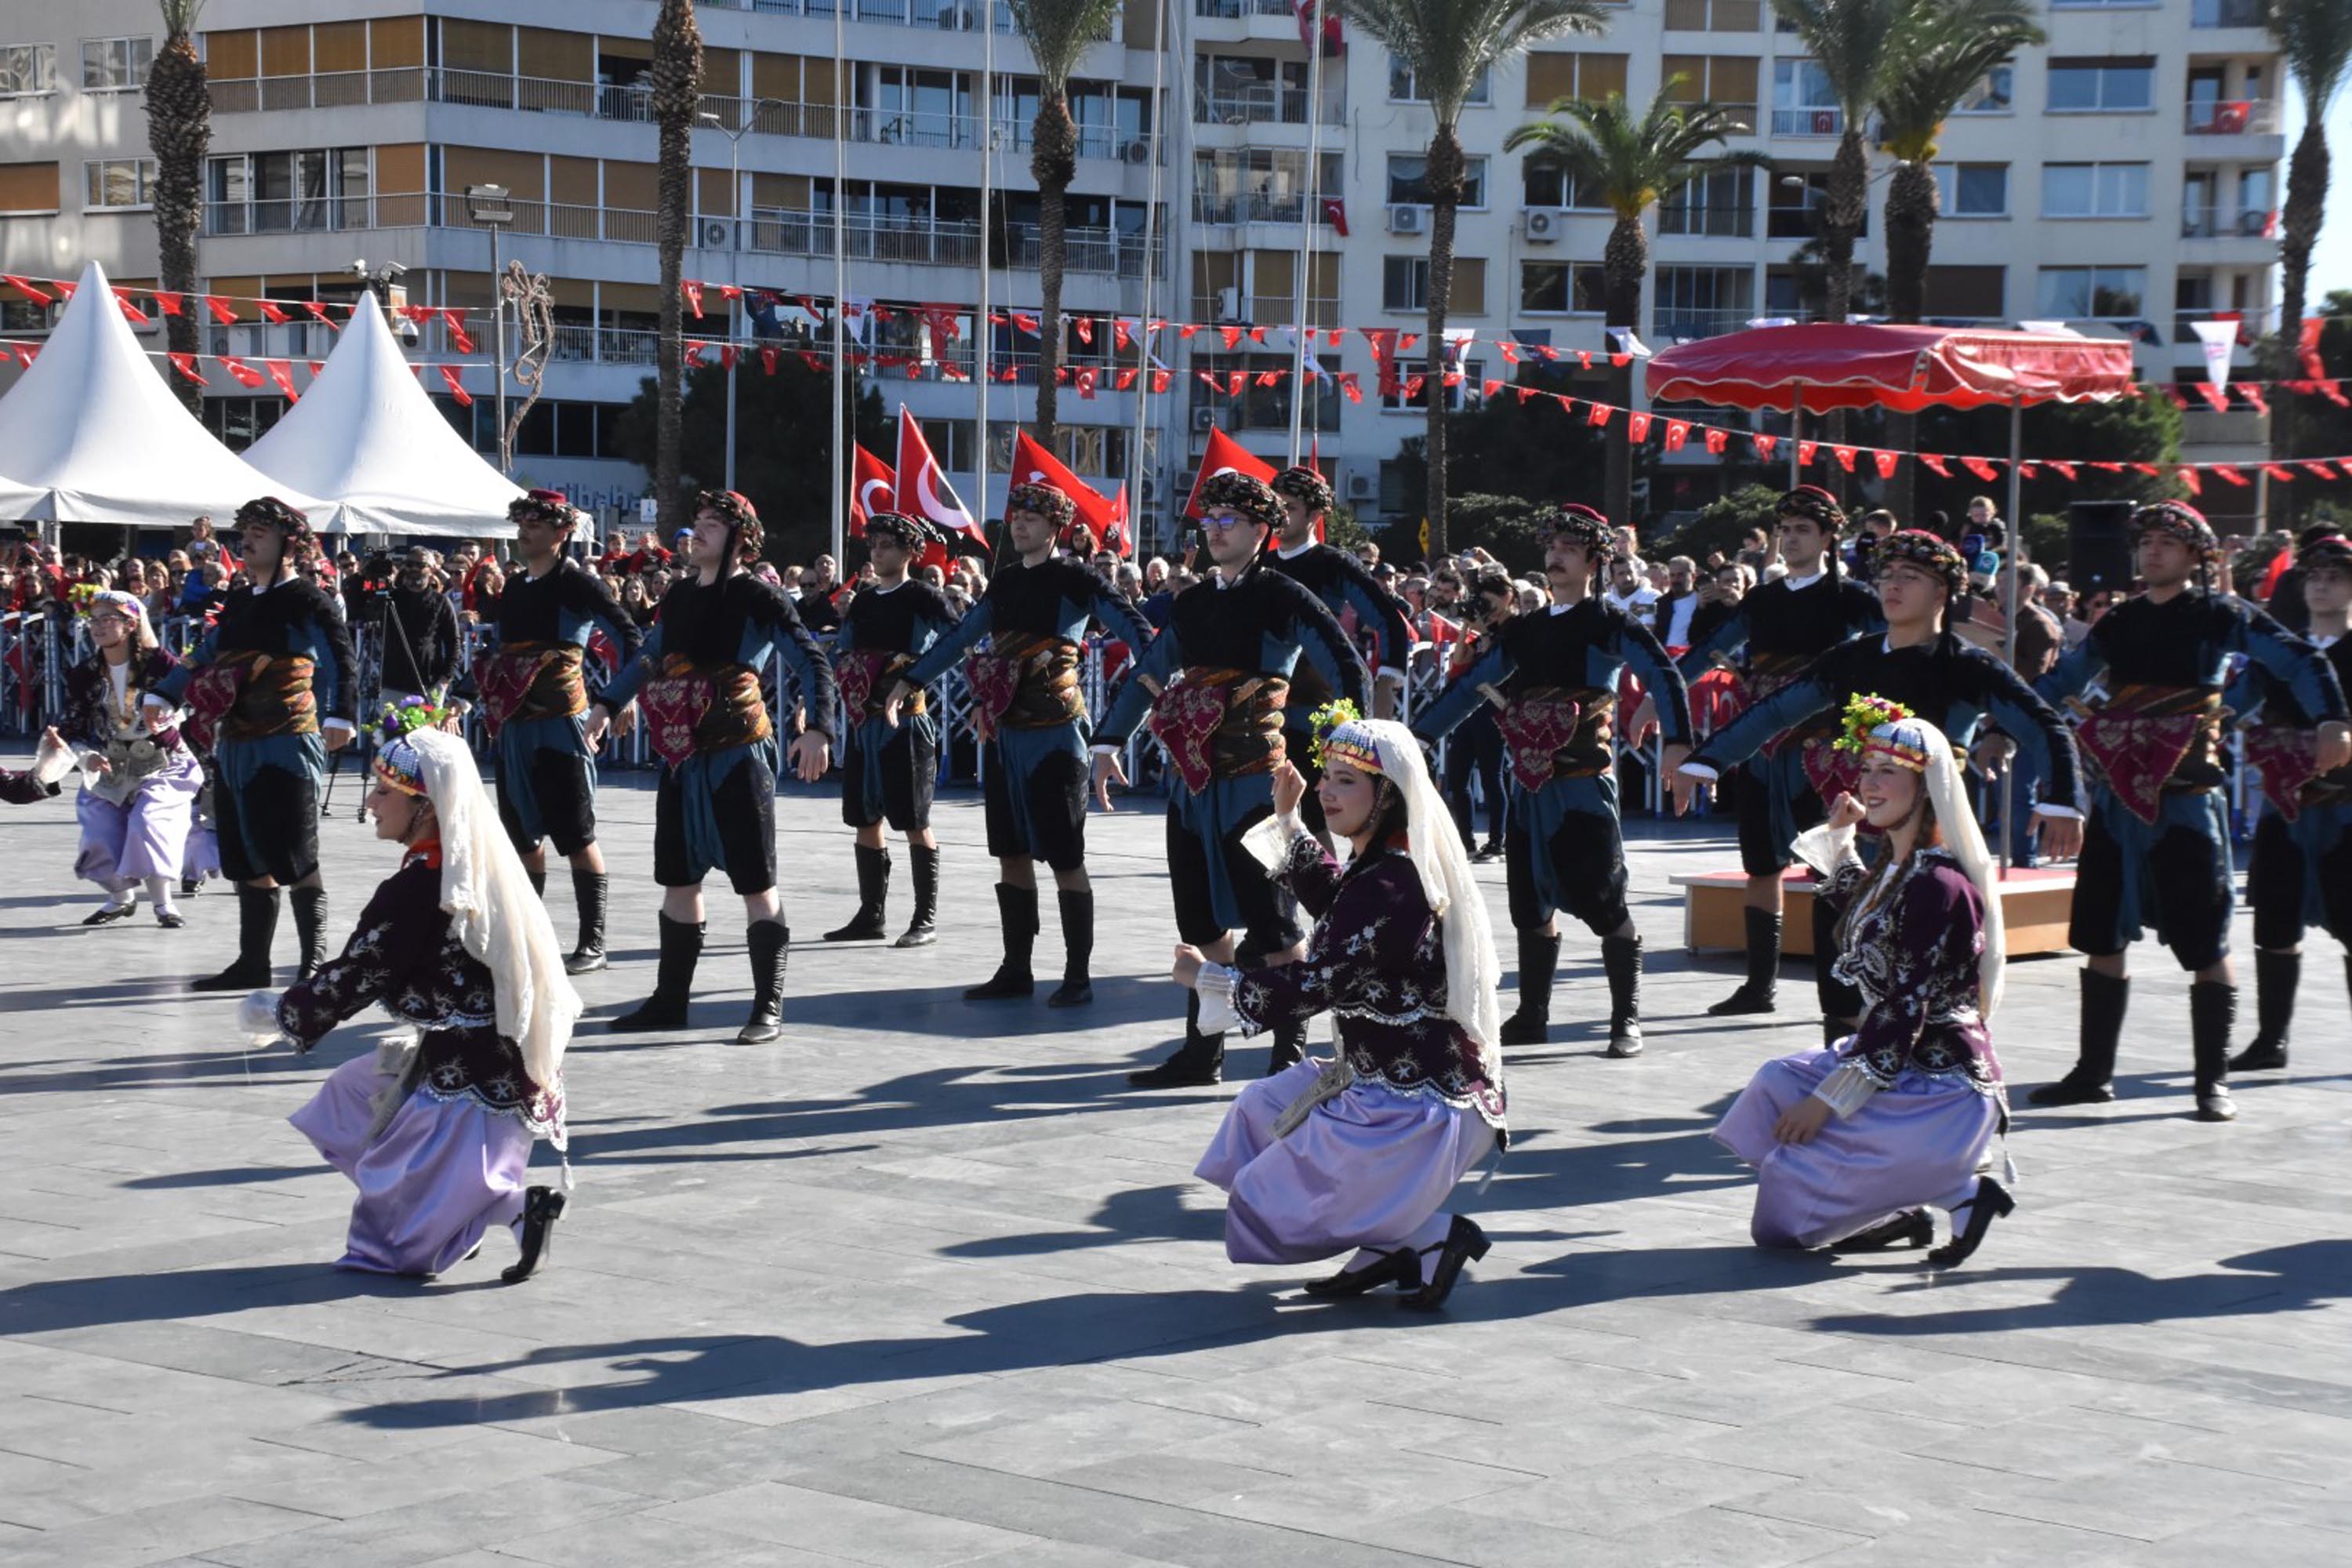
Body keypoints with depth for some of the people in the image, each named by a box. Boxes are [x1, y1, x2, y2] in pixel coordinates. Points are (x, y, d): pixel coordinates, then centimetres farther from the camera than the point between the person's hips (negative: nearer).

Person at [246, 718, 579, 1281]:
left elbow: (351, 980, -12)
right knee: (350, 1092, 24)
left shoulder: (415, 891, -19)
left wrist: (277, 1016, 4)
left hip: (469, 1082, -9)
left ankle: (519, 1206, -13)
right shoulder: (479, 870, 6)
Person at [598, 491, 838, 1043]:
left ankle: (768, 1009, -1)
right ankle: (670, 999, 22)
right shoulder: (679, 595, 12)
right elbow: (649, 658, 28)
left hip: (738, 755, -7)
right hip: (682, 756, 7)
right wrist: (608, 704, 24)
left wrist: (817, 729, -26)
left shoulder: (757, 598, -8)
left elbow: (812, 662, -14)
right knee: (678, 878, 13)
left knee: (756, 883, -4)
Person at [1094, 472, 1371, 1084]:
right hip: (1194, 781, 7)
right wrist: (1108, 743, 15)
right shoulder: (1195, 606, 15)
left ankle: (1292, 1051, 4)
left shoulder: (1282, 599, -4)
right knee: (1201, 918, 9)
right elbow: (1148, 676, 23)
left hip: (1254, 780, -7)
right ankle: (1203, 1049, 16)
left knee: (1268, 919, -4)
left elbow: (1350, 672, -9)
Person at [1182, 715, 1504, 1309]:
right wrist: (1288, 819, 24)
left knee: (1266, 1209, -2)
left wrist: (1209, 978, -8)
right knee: (1260, 1113, 26)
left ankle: (1431, 1237, -6)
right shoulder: (1386, 869, 7)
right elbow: (1332, 902, 30)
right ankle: (1389, 1242, 13)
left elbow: (1308, 988, -22)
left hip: (1414, 1105, -10)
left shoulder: (1386, 891, -23)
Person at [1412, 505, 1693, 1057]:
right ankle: (1532, 1015, 17)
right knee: (1532, 903, 7)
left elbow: (1664, 677, -13)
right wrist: (1417, 736, 13)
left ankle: (1627, 1021, 0)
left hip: (1585, 782, -6)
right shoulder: (1524, 631, 16)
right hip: (1530, 785, 6)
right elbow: (1470, 688, 20)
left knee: (1603, 902, -7)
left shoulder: (1609, 626, -1)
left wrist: (1679, 742, -29)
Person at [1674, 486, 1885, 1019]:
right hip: (1761, 750, 5)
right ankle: (1760, 985, 16)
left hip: (1819, 754, -5)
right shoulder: (1759, 601, 13)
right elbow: (1708, 650, 19)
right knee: (1761, 870, 8)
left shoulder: (1849, 599, -1)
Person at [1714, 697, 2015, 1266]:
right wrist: (1837, 836, 24)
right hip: (1892, 1064, 10)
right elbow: (1857, 907, 37)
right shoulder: (1891, 869, 9)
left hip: (1941, 1087, -10)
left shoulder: (1937, 887, -20)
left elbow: (1905, 1014, -22)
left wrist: (1827, 1099, -19)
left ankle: (1959, 1190, -4)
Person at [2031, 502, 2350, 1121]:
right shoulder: (2118, 623, 14)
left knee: (2204, 946, -3)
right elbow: (2058, 685, 21)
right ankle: (2093, 1072, 17)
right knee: (2101, 940, 8)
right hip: (2117, 799, 5)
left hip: (2187, 802, -5)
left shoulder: (2219, 615, -1)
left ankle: (2213, 1081, 5)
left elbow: (2299, 662, -6)